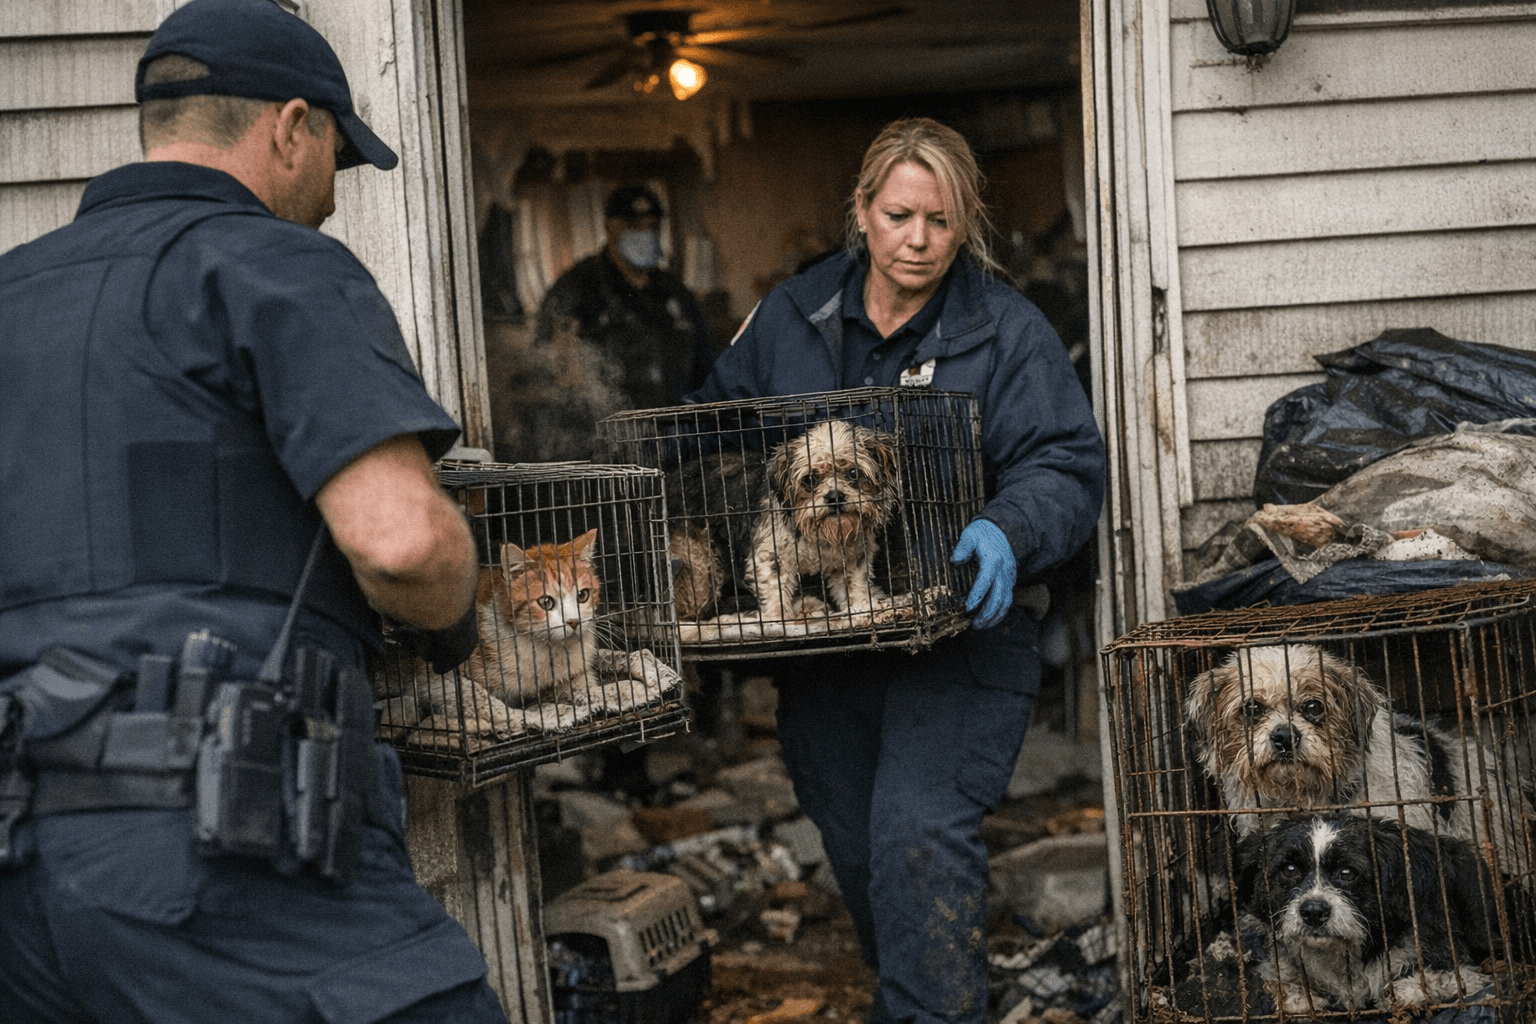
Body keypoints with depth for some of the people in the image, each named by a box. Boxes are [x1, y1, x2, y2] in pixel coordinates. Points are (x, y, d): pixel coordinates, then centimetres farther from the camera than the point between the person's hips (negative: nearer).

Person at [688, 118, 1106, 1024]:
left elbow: (1068, 469, -11)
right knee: (854, 845, 14)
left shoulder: (1006, 331, -5)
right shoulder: (791, 317, 6)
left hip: (958, 636, -4)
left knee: (921, 831, -20)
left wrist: (1007, 533, -32)